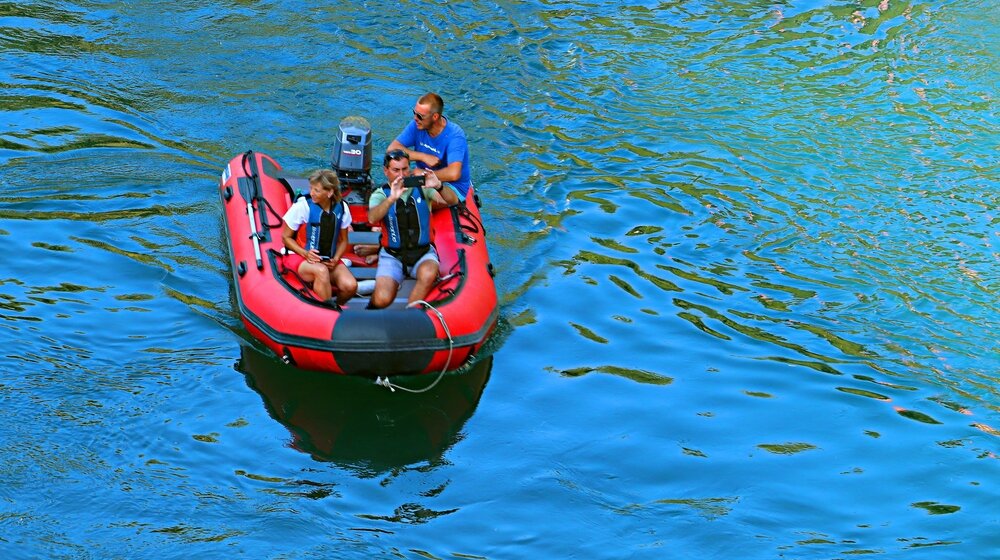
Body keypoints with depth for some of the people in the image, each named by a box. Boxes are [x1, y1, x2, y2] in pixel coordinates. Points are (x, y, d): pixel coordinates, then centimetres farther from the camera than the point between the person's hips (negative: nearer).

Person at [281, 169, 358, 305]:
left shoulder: (341, 208, -3)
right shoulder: (302, 206, -12)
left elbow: (343, 240, 11)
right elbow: (286, 237, -3)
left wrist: (336, 259, -8)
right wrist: (305, 253, -18)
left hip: (328, 259, 4)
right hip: (299, 257, -4)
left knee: (350, 286, -23)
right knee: (321, 271, -38)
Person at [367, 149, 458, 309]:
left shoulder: (421, 188, 3)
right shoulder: (380, 194, 1)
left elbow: (453, 201, -9)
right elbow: (372, 218, -21)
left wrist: (438, 186, -30)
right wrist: (392, 198, -38)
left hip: (423, 252, 1)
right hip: (392, 256, -1)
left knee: (428, 274, -35)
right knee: (382, 299, -22)